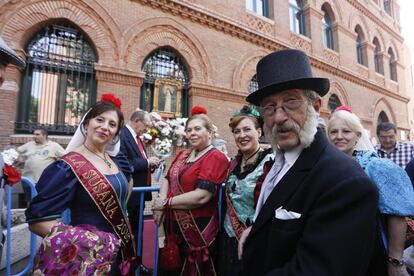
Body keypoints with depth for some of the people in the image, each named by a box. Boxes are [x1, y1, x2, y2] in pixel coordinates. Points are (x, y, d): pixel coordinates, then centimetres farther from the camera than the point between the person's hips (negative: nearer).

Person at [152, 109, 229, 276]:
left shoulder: (216, 157, -16)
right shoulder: (183, 155, 8)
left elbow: (201, 196, -24)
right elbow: (168, 180, 11)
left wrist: (165, 203, -14)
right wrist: (160, 201, -10)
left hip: (197, 229, -7)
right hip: (173, 225, 7)